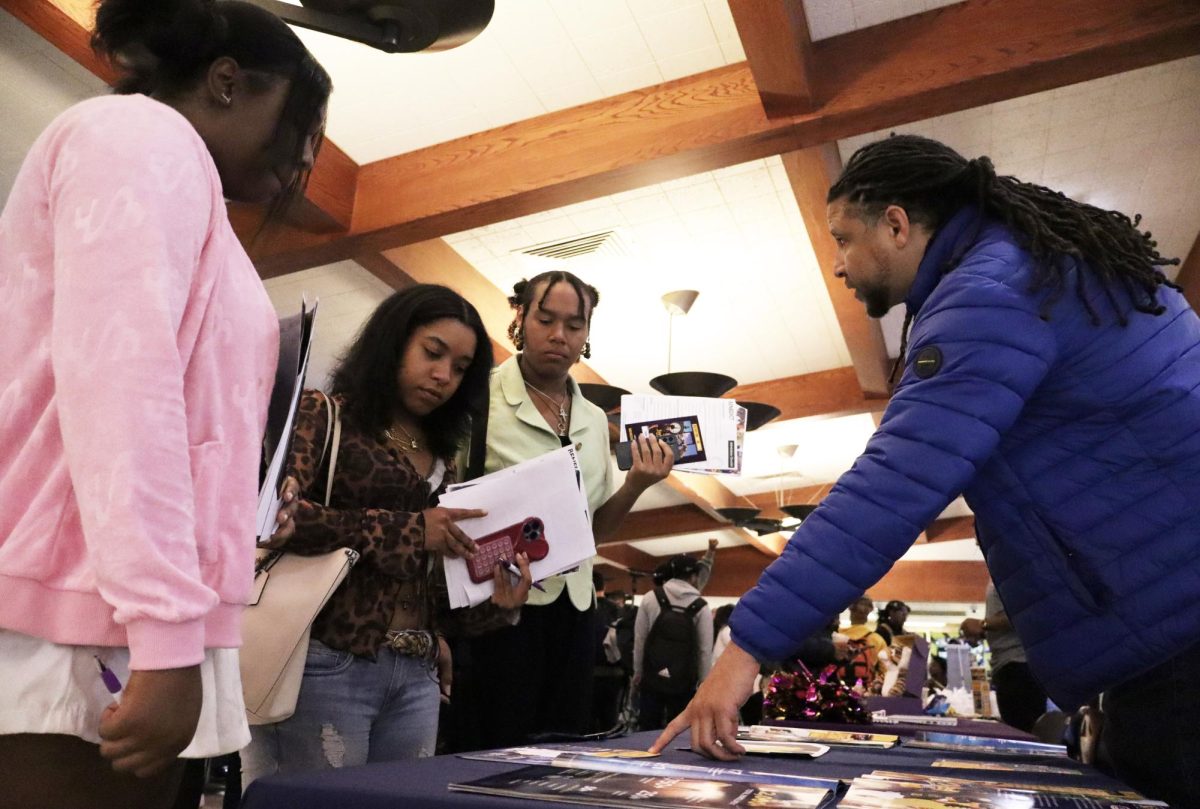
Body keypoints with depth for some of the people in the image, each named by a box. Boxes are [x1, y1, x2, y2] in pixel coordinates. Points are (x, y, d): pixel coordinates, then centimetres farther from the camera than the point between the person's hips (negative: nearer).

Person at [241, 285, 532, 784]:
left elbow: (441, 596, 12)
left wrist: (494, 605, -8)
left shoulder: (442, 459, 15)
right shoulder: (325, 415, 0)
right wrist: (405, 528, -16)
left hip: (416, 677, 6)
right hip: (328, 665, -5)